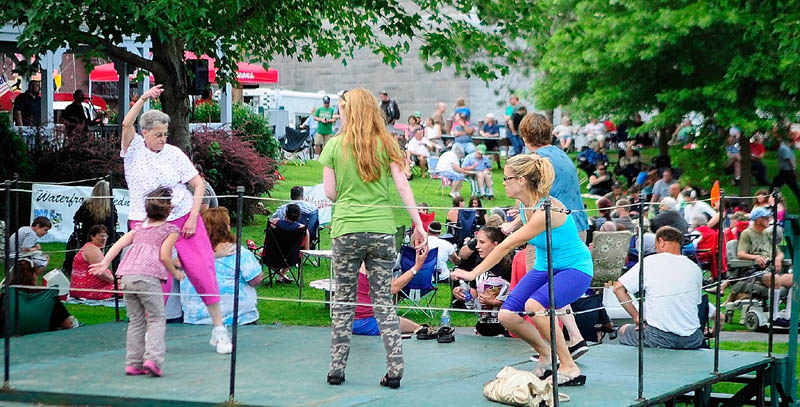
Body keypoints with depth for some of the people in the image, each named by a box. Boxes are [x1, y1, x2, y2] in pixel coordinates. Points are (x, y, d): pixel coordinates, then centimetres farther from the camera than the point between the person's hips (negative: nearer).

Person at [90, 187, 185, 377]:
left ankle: (133, 363, 8)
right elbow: (164, 256, -2)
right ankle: (152, 358, -16)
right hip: (148, 276, -5)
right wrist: (175, 273, 12)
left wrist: (104, 263, 11)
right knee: (156, 319, 2)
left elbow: (119, 244, 15)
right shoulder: (170, 230, 9)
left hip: (126, 276, 5)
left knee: (135, 320, 13)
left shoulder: (139, 228, 27)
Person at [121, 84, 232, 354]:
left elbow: (198, 183, 4)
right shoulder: (134, 149, 0)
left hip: (183, 218, 1)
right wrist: (144, 99, -28)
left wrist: (193, 218, -5)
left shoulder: (174, 154, 1)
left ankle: (219, 329, 5)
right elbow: (127, 124, -19)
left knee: (201, 270, -4)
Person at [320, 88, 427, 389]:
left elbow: (330, 193, 0)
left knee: (344, 301, 9)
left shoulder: (335, 145, 0)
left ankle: (337, 369, 11)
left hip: (346, 231, -1)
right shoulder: (385, 144, 3)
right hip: (382, 230, 1)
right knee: (383, 299, 6)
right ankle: (394, 370, 0)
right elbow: (402, 186, -1)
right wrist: (418, 224, 3)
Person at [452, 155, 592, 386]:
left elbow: (506, 246, -26)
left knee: (534, 305, -34)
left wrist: (473, 274, -21)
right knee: (507, 316, -7)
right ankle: (546, 356, 18)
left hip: (575, 269, -9)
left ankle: (569, 369, -22)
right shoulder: (523, 204, -5)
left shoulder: (546, 211, -30)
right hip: (544, 268, 9)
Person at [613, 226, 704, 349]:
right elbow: (697, 302, 15)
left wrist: (636, 316, 3)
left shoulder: (650, 262, -4)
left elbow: (618, 288, -3)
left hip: (659, 339, -4)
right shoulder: (695, 268, 5)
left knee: (624, 330, 24)